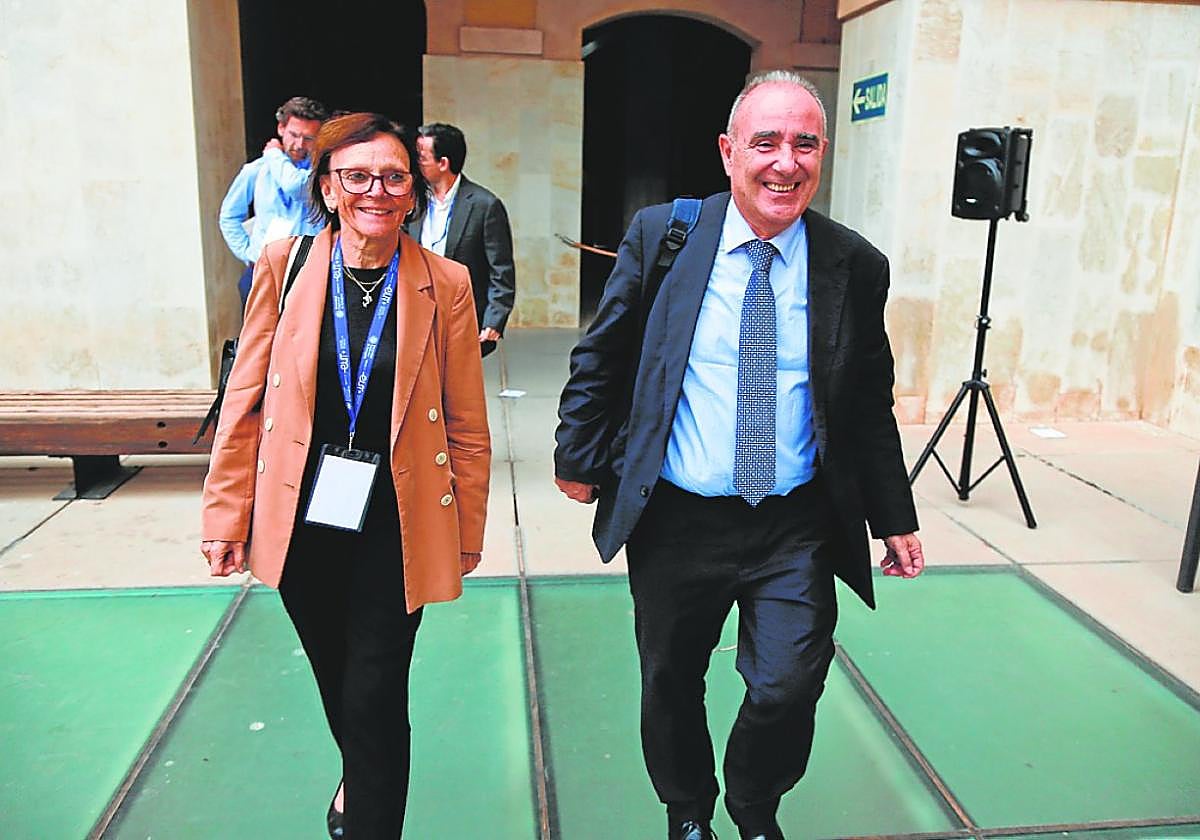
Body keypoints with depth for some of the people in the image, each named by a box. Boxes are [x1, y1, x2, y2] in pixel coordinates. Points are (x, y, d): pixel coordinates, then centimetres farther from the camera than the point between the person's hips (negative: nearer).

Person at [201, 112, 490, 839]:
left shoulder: (446, 285, -7)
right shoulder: (284, 265, -4)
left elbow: (467, 425, -3)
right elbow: (246, 399, 1)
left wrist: (466, 535, 0)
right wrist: (227, 513, 1)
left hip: (395, 527, -2)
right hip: (303, 520, 3)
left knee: (375, 702, 1)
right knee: (336, 684, 22)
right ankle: (359, 777, 54)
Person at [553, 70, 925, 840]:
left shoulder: (856, 267, -2)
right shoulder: (660, 235, -5)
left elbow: (871, 405, 6)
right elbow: (602, 358, 3)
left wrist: (895, 519, 9)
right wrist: (579, 459, 4)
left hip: (797, 526, 0)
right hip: (674, 518, 0)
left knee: (790, 688, -4)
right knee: (671, 687, 15)